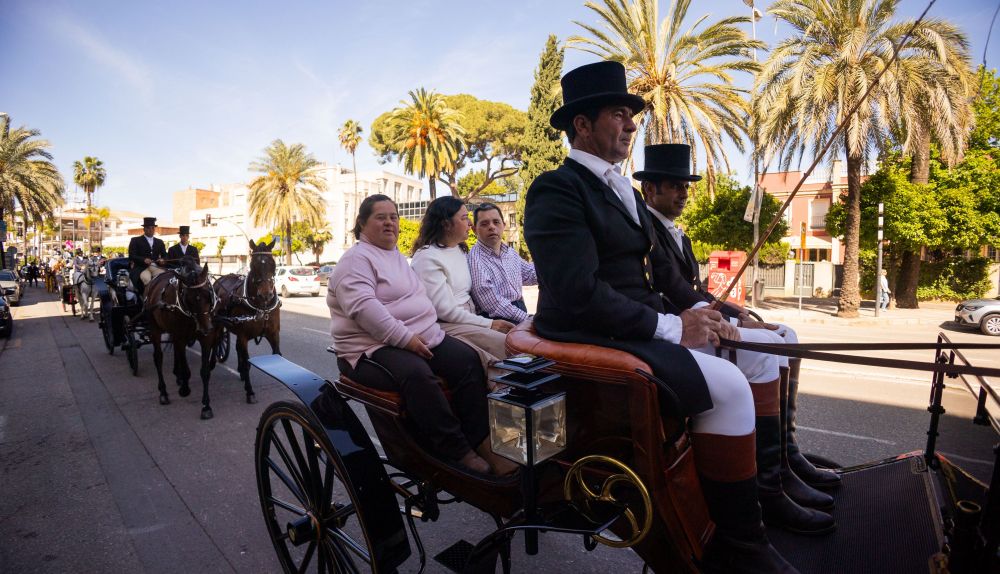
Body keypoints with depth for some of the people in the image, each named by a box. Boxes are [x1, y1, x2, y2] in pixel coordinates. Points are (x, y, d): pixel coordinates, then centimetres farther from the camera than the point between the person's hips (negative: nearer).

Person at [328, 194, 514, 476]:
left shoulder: (398, 257, 22)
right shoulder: (355, 260, -6)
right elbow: (363, 307, -21)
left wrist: (429, 330, 11)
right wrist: (404, 338, -25)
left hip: (423, 338, 8)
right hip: (374, 349, -8)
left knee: (467, 359, -16)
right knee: (417, 374, -36)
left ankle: (480, 441, -14)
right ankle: (458, 453, -25)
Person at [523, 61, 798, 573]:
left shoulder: (625, 191, 19)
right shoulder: (557, 189, -12)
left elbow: (658, 268, 18)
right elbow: (580, 295, -23)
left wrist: (694, 310, 0)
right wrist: (671, 328, -18)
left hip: (644, 332, 10)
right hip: (599, 345, -9)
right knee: (728, 387, -21)